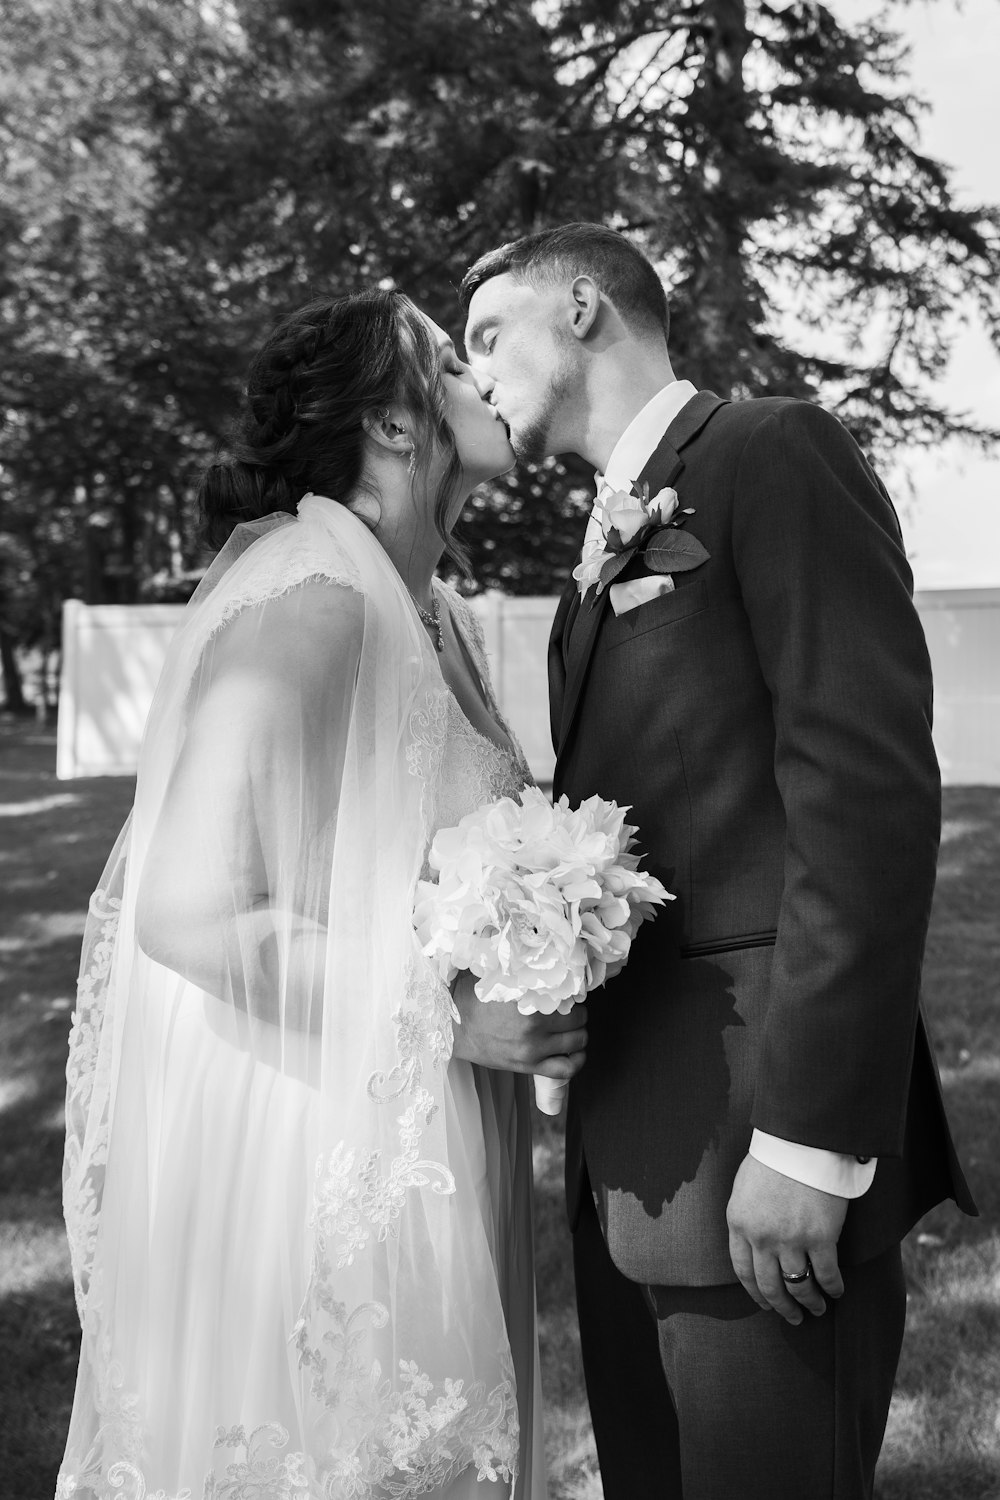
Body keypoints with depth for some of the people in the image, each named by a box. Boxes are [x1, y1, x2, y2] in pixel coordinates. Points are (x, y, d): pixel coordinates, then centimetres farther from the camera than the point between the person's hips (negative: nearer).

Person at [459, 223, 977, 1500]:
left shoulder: (771, 454, -7)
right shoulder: (610, 544, 19)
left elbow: (868, 787, -17)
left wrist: (809, 1135, -21)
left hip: (757, 1120, -8)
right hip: (631, 1148, 8)